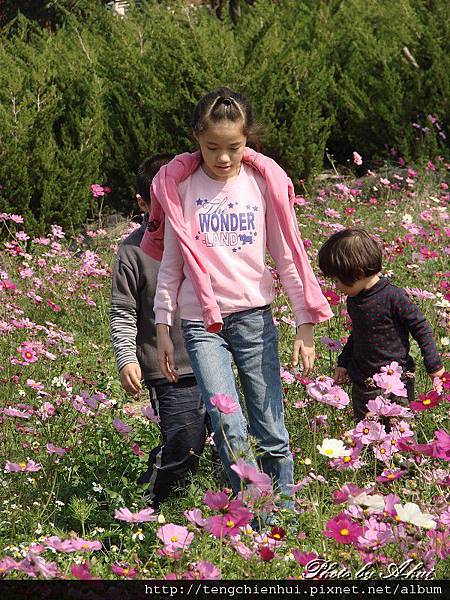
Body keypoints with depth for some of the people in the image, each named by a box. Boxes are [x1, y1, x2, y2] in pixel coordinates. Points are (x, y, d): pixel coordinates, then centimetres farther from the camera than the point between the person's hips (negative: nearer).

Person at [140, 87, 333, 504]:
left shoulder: (264, 181, 2)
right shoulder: (180, 185, 1)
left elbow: (288, 255, 5)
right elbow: (171, 263, 6)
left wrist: (306, 323, 3)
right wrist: (163, 329, 4)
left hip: (254, 316, 1)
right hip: (200, 322, -1)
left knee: (271, 431, 0)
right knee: (229, 429, -16)